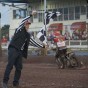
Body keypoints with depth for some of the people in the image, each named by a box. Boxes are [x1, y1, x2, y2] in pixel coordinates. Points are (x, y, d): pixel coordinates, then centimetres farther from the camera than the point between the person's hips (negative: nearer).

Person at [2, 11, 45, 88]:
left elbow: (33, 42, 31)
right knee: (10, 65, -14)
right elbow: (23, 21, -10)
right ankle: (5, 82, -15)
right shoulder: (20, 29, 5)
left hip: (20, 52, 7)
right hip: (13, 49, -7)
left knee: (19, 67, 3)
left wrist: (42, 46, 32)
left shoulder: (28, 35, 22)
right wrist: (31, 15, -15)